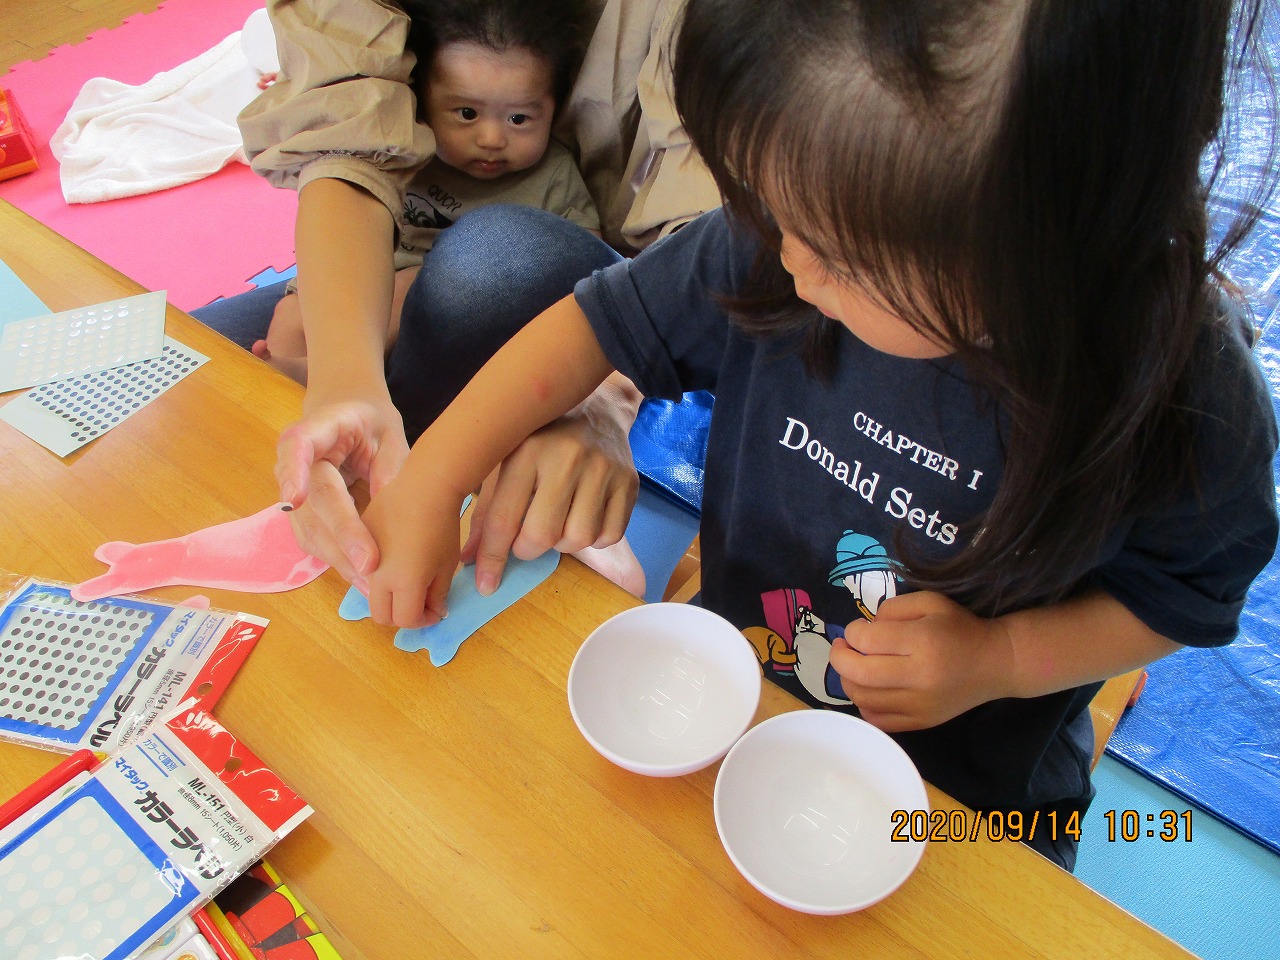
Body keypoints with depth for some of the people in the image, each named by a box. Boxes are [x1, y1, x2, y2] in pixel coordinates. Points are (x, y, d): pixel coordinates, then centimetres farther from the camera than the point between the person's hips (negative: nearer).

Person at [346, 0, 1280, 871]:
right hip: (739, 680, 2)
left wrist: (998, 658, -24)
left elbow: (1186, 596, -8)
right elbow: (606, 319, -12)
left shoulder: (1186, 387, -27)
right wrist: (429, 483, -16)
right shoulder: (783, 236, -24)